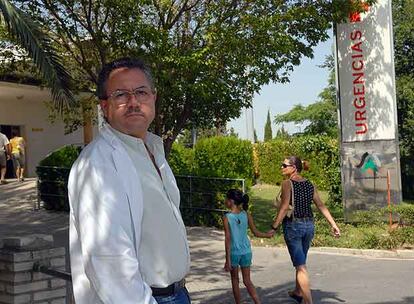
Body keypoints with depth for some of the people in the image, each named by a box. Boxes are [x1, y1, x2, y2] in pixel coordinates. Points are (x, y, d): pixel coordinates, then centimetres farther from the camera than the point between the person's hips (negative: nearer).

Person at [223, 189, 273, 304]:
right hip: (246, 252, 3)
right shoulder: (246, 215, -4)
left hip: (233, 252, -3)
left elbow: (228, 239, -14)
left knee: (235, 280, 15)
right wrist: (267, 235, 22)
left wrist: (228, 259, -11)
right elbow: (255, 232, 2)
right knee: (247, 281, 11)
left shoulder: (227, 218, -13)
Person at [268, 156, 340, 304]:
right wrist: (334, 224, 7)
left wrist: (274, 227, -16)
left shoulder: (287, 183, -11)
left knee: (301, 266, -2)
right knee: (300, 261, 24)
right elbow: (321, 206, 5)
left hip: (293, 226, -6)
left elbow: (284, 208, -18)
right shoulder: (309, 185, 7)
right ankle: (298, 292, 41)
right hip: (309, 225, 7)